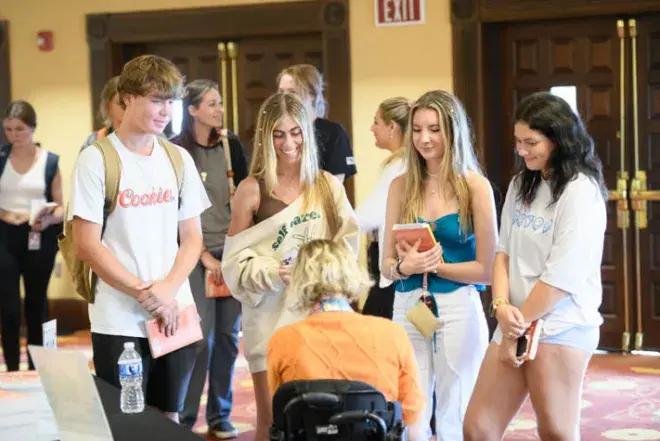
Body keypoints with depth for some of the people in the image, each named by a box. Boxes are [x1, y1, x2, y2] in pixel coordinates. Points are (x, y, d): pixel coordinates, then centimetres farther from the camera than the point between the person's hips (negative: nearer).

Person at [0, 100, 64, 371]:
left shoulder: (50, 161, 2)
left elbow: (60, 208, 2)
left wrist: (48, 219, -17)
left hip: (39, 238, 1)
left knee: (36, 303, 11)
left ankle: (36, 369, 22)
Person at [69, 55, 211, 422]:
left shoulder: (179, 159, 9)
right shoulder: (97, 160, -5)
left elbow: (192, 237, 9)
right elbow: (87, 245, -9)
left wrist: (169, 289, -8)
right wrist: (145, 293, -13)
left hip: (177, 316, 4)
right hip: (120, 322, -4)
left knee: (169, 418, 10)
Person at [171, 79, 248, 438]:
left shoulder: (231, 145, 6)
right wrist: (204, 255, -8)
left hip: (232, 251, 4)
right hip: (197, 253, -4)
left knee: (228, 336, 5)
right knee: (201, 337, -8)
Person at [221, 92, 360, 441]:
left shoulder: (328, 185, 6)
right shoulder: (252, 189, -3)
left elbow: (349, 243, 5)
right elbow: (235, 259, -3)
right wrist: (273, 273, -19)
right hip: (270, 315, -2)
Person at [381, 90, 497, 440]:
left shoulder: (475, 186, -4)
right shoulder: (401, 186, 6)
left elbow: (486, 268, -6)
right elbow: (387, 264, 7)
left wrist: (434, 264, -12)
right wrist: (405, 266, -13)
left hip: (458, 311, -3)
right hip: (407, 310, 3)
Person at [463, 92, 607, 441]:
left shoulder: (581, 190, -10)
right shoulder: (521, 184, 13)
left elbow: (562, 275, -14)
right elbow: (504, 250, 11)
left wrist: (518, 328, -8)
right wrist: (502, 306, -7)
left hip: (561, 328, -7)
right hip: (516, 323, 7)